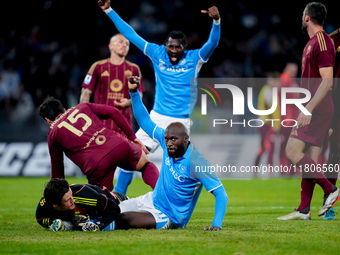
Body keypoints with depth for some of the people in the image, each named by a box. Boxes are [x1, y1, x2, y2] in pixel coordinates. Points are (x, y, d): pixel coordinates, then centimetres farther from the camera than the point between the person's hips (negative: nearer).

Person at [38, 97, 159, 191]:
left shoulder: (53, 133, 20)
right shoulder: (82, 107, 26)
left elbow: (57, 167, 25)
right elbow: (113, 112, 15)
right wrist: (132, 137, 21)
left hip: (96, 165, -4)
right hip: (120, 145, 4)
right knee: (146, 165, 30)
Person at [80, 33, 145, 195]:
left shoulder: (134, 69, 10)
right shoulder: (98, 67, 3)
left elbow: (138, 95, 11)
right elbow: (85, 93, 4)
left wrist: (128, 102, -11)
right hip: (100, 124, -2)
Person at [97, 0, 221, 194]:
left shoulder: (194, 59, -2)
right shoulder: (157, 54, 3)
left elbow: (213, 43, -17)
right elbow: (132, 35, 6)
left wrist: (217, 21, -36)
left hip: (182, 123, -2)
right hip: (157, 118, 2)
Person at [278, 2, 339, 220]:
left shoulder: (321, 43, -15)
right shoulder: (314, 42, 17)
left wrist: (309, 109, -24)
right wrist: (307, 108, 25)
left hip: (317, 110, -10)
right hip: (314, 110, 10)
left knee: (292, 152, -12)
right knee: (309, 159, 7)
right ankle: (304, 210, 7)